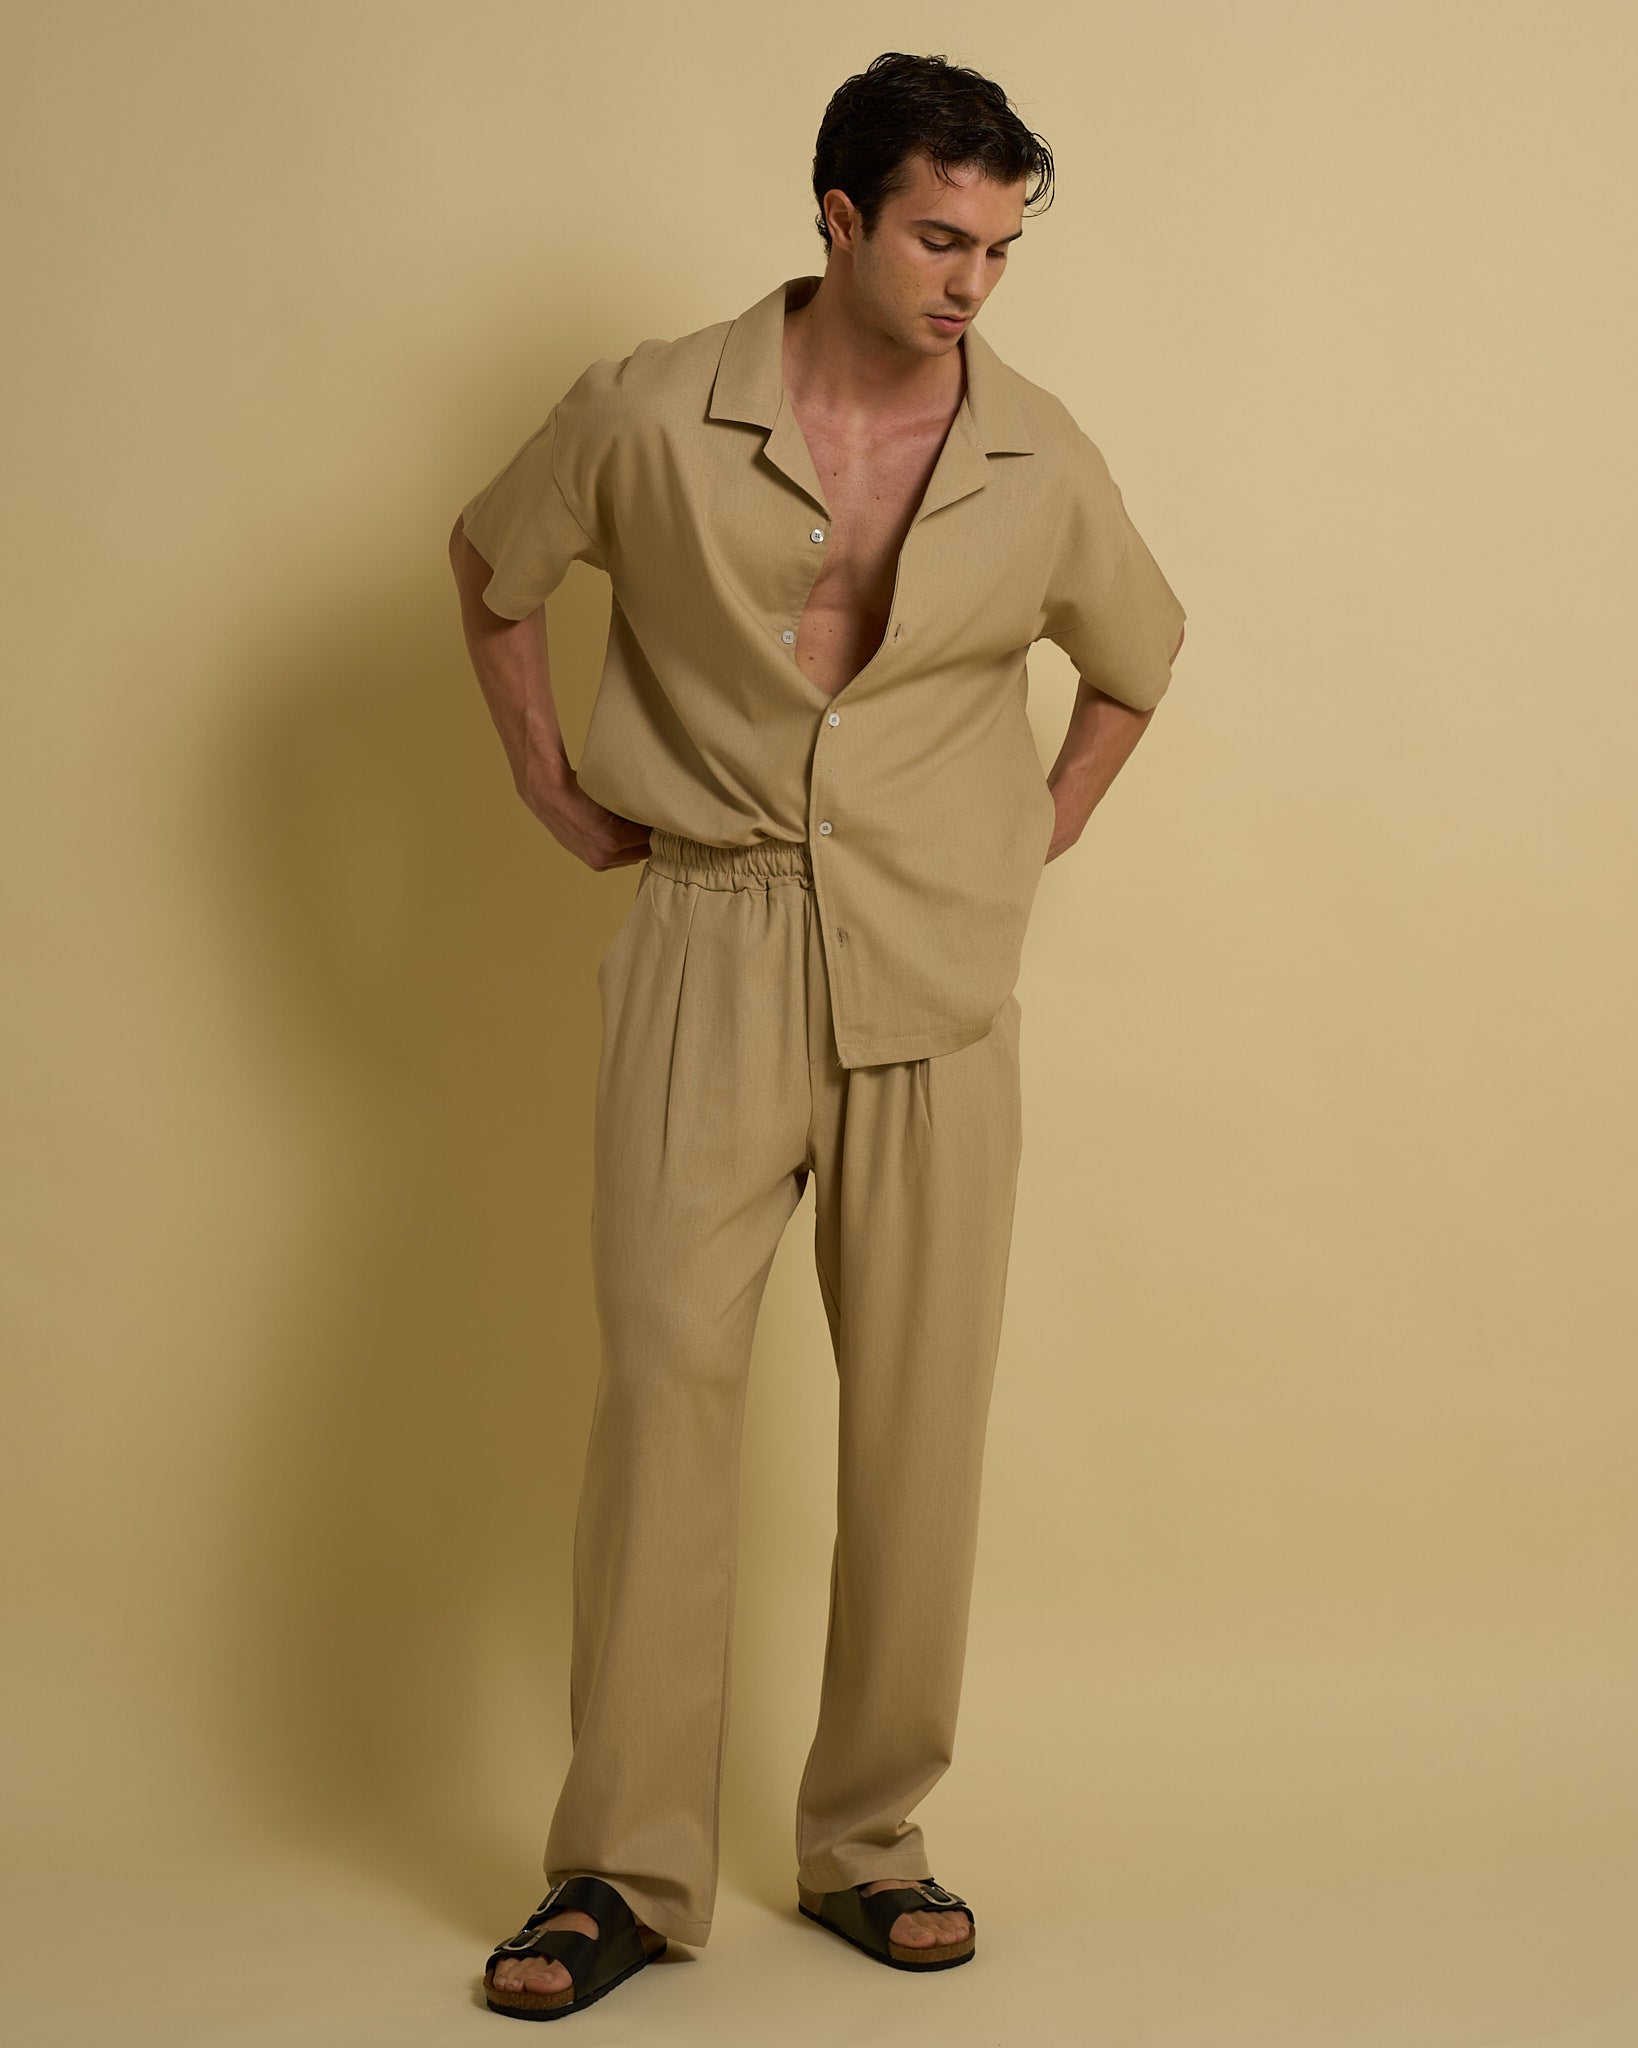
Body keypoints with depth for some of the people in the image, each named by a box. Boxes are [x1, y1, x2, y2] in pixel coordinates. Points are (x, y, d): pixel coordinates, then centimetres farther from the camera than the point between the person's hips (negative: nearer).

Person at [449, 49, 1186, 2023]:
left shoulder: (1043, 460, 1)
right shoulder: (654, 415, -4)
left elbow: (1138, 656, 21)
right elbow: (492, 565, 14)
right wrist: (550, 788, 10)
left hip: (935, 978, 2)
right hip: (708, 949, -2)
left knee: (921, 1412, 2)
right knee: (662, 1379, -8)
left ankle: (868, 1843, 17)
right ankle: (626, 1868, 2)